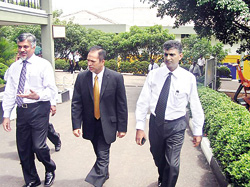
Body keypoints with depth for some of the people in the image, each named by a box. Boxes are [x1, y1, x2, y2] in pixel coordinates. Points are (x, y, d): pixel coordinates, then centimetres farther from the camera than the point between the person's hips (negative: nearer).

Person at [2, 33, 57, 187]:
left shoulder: (43, 65, -2)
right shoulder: (14, 67, 13)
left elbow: (52, 90, -6)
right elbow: (9, 92, 12)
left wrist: (38, 96, -25)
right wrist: (6, 115, 7)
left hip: (38, 109, -5)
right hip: (21, 110, 5)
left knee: (39, 146, -10)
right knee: (23, 148, 11)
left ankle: (50, 170, 23)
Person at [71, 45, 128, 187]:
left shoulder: (116, 78, -12)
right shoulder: (82, 77, -6)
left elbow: (122, 105, -8)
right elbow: (76, 103, -4)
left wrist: (122, 127, -7)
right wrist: (76, 125, -11)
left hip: (107, 124, -3)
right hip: (90, 125, 4)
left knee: (103, 156, -5)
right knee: (100, 153, 21)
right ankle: (105, 173, 46)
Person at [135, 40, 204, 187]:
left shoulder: (189, 78, -8)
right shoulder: (153, 75, -5)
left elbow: (195, 106, -2)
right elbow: (143, 102, -5)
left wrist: (198, 131, 0)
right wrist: (140, 127, -8)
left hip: (176, 125, -2)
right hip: (155, 123, 3)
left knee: (172, 164, -2)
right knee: (158, 158, 22)